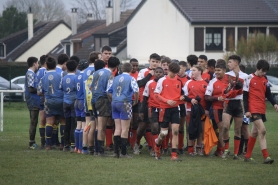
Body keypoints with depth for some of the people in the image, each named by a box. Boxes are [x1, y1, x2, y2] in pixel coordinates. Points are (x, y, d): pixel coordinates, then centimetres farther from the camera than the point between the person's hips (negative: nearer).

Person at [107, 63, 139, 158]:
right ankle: (123, 152, 0)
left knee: (117, 128, 11)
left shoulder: (116, 78, 11)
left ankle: (116, 151, 8)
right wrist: (135, 101, -2)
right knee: (125, 128, 0)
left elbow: (109, 92, 11)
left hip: (115, 103, 5)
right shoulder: (131, 79, -5)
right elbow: (136, 91, -17)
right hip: (125, 103, -5)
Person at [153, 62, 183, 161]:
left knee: (175, 131, -7)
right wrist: (167, 101, -17)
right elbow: (156, 94, -6)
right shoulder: (162, 80, -5)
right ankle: (157, 145, 35)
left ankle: (174, 155, -6)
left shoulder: (179, 81, 6)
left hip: (175, 108, 3)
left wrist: (180, 99, -5)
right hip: (165, 108, -3)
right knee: (164, 132, 2)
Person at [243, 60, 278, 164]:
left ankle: (248, 156, 20)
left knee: (255, 133, 11)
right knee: (262, 130, -17)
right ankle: (266, 157, -20)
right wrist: (246, 110, -10)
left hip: (262, 109, 7)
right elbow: (245, 95, -6)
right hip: (253, 109, -7)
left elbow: (268, 93, 14)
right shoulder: (250, 79, -7)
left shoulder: (264, 80, 11)